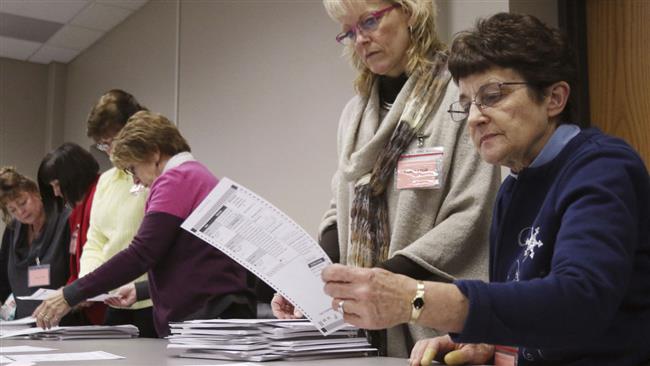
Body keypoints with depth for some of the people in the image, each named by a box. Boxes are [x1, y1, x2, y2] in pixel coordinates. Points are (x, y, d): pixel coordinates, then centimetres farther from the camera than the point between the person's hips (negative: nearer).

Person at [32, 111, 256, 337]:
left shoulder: (175, 179, -9)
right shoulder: (198, 175, 21)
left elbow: (141, 254, -17)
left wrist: (70, 296, -14)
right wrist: (141, 291, 26)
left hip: (201, 316, -10)